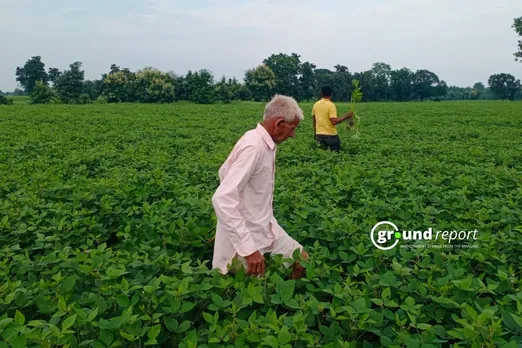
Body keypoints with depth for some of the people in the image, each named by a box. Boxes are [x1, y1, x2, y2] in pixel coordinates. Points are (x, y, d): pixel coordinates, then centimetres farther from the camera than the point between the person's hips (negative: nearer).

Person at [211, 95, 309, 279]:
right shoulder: (253, 147, -25)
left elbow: (225, 172, 16)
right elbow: (222, 200, -32)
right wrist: (248, 248, -34)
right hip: (248, 235, -9)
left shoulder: (265, 143, 3)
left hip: (265, 227, 9)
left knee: (303, 261, 12)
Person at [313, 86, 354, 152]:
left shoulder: (315, 104, 4)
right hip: (330, 134, -5)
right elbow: (334, 122, -21)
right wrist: (346, 116, -12)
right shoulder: (331, 105, -13)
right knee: (336, 153, 6)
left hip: (319, 134, 5)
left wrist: (315, 132, 23)